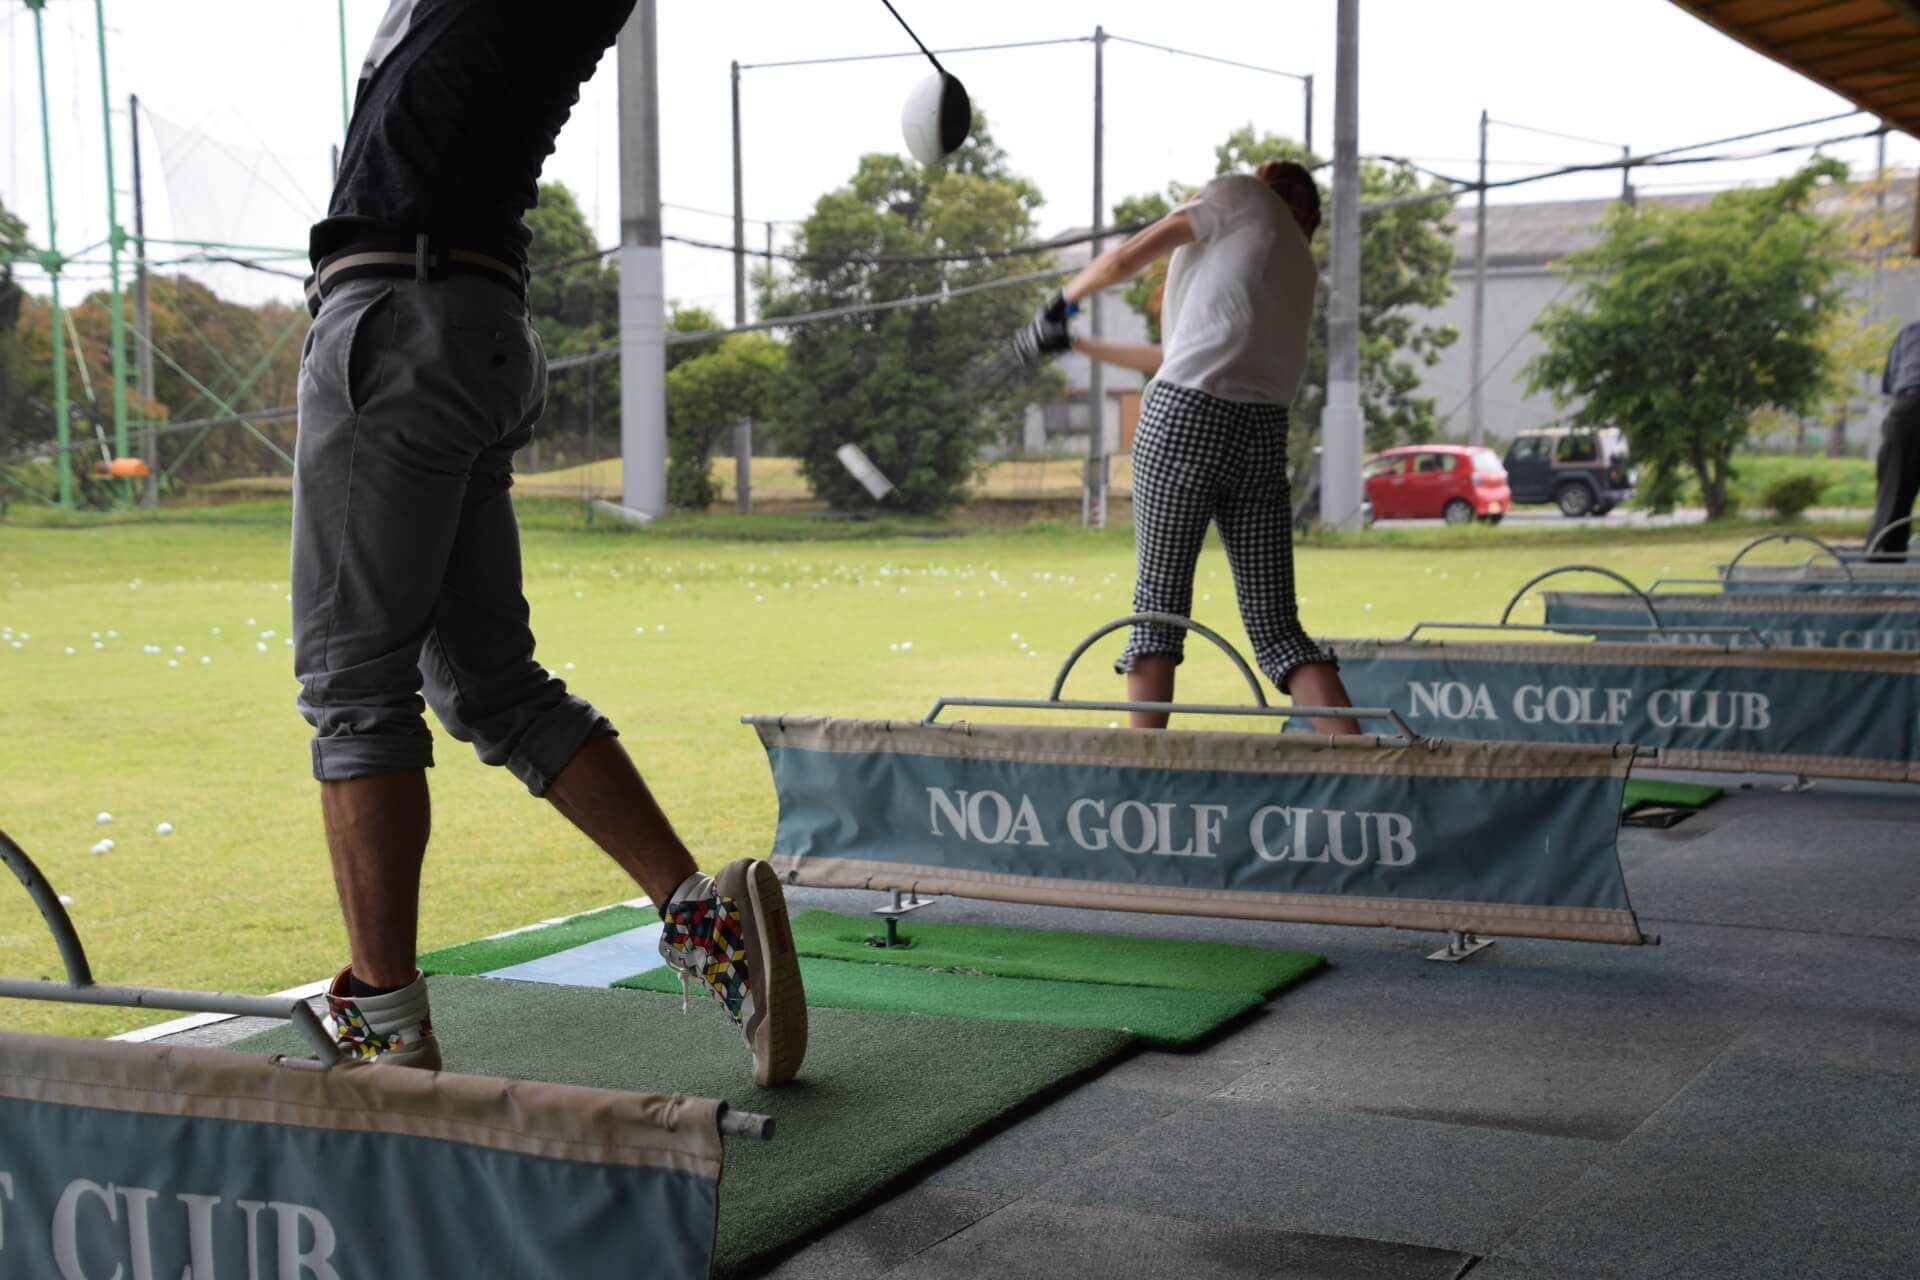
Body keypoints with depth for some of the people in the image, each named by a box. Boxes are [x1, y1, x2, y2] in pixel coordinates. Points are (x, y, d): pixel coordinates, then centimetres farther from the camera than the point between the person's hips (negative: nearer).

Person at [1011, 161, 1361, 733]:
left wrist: (1061, 302, 24)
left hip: (1184, 416, -5)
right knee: (1276, 626, 5)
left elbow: (1123, 261, 5)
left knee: (1158, 603, 1)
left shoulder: (1242, 193, 12)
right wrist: (1075, 344, 36)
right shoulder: (1301, 265, 29)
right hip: (1264, 434, 6)